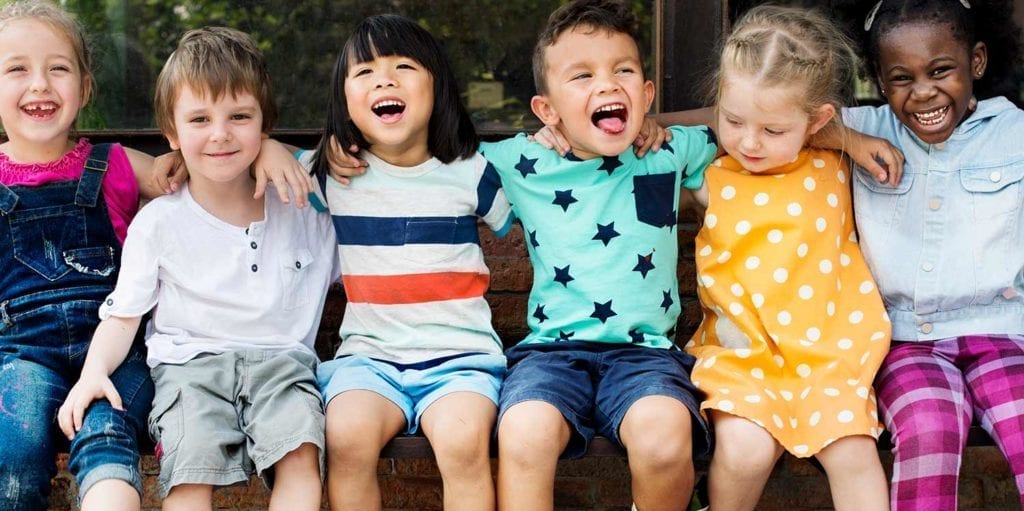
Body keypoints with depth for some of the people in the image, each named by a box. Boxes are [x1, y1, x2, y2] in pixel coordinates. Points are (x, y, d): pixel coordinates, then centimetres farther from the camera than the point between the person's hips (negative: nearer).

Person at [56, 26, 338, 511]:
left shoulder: (303, 211, 11)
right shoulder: (158, 222, 5)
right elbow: (122, 314, 5)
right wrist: (94, 372, -11)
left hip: (280, 358, 1)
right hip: (190, 359, -1)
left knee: (300, 450, -29)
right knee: (191, 463, -29)